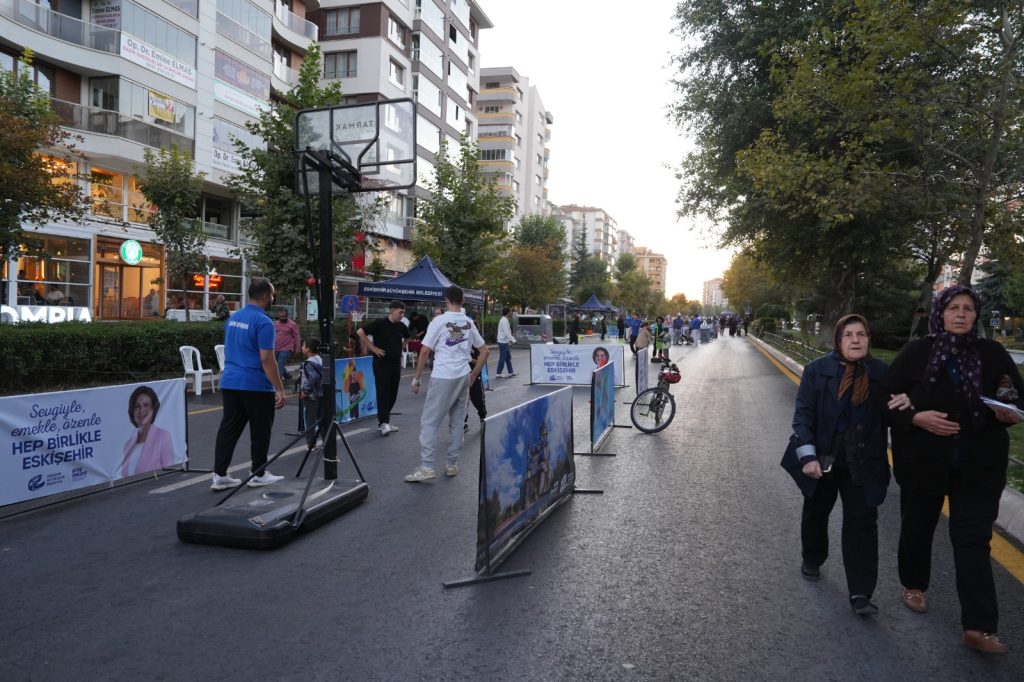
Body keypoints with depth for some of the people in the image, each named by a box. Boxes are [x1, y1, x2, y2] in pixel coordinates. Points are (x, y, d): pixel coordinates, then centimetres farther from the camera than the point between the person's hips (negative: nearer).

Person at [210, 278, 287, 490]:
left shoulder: (233, 318, 11)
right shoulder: (263, 322, -15)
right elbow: (266, 359, -20)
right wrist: (280, 389, -17)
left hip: (230, 382, 8)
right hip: (256, 385, -7)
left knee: (228, 429, 8)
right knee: (260, 432, 6)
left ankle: (219, 475, 8)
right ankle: (259, 475, 15)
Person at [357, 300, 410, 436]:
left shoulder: (401, 326, 8)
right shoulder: (380, 323, -10)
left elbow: (407, 337, 30)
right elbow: (360, 332, -16)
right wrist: (372, 347, -14)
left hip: (396, 363, 6)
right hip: (381, 364, -6)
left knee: (392, 394, 9)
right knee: (383, 393, -8)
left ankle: (384, 421, 20)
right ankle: (384, 423, -8)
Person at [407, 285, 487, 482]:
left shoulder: (439, 321, -7)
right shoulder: (469, 323, 8)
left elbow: (424, 351, -8)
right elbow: (484, 351, 13)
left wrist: (416, 379, 0)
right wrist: (473, 375, 20)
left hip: (443, 378, -5)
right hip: (463, 377, 5)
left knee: (429, 422, 0)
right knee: (456, 421, 14)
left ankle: (426, 467, -5)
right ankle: (452, 464, 19)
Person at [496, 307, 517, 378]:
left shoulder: (504, 320, 14)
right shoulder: (504, 321, -17)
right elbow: (506, 332, -23)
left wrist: (511, 338, 16)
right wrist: (513, 340, -21)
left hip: (505, 342, 10)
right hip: (503, 342, -10)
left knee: (508, 357, 13)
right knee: (502, 358, -3)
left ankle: (511, 372, 18)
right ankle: (499, 373, 5)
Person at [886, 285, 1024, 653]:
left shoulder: (993, 354, -1)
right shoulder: (915, 353, -6)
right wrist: (916, 418, -20)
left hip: (978, 464, 1)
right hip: (923, 461, 0)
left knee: (973, 539, -1)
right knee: (917, 527, 16)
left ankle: (978, 627, 3)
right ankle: (914, 585, 41)